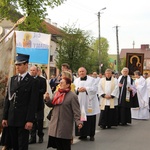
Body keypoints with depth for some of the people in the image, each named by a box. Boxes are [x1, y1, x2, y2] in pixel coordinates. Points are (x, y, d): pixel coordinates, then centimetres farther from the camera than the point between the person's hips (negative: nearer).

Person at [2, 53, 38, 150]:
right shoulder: (12, 79, 11)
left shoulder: (32, 81, -5)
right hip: (11, 118, 5)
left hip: (23, 119, -5)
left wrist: (30, 120, -15)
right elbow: (7, 99, 10)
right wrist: (5, 117, 6)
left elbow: (33, 103, -10)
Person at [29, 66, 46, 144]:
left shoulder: (42, 80, -1)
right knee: (32, 120, 6)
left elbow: (43, 90, -11)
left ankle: (40, 136, 21)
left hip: (39, 103, -2)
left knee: (39, 120, 7)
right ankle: (33, 137, 12)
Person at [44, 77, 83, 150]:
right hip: (55, 124, 6)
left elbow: (76, 111, -14)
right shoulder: (57, 93, 9)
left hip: (65, 126, -6)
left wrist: (79, 122, -24)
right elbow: (52, 104, 15)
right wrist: (47, 99, -3)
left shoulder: (72, 95, -12)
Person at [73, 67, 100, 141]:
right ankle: (83, 134, 11)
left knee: (91, 119, -1)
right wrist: (78, 90, -16)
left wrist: (86, 89, -17)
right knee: (80, 119, 0)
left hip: (89, 103, -2)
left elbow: (95, 88, -5)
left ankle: (91, 135, 9)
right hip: (80, 103, 2)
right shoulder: (76, 80, 15)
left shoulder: (92, 79, 6)